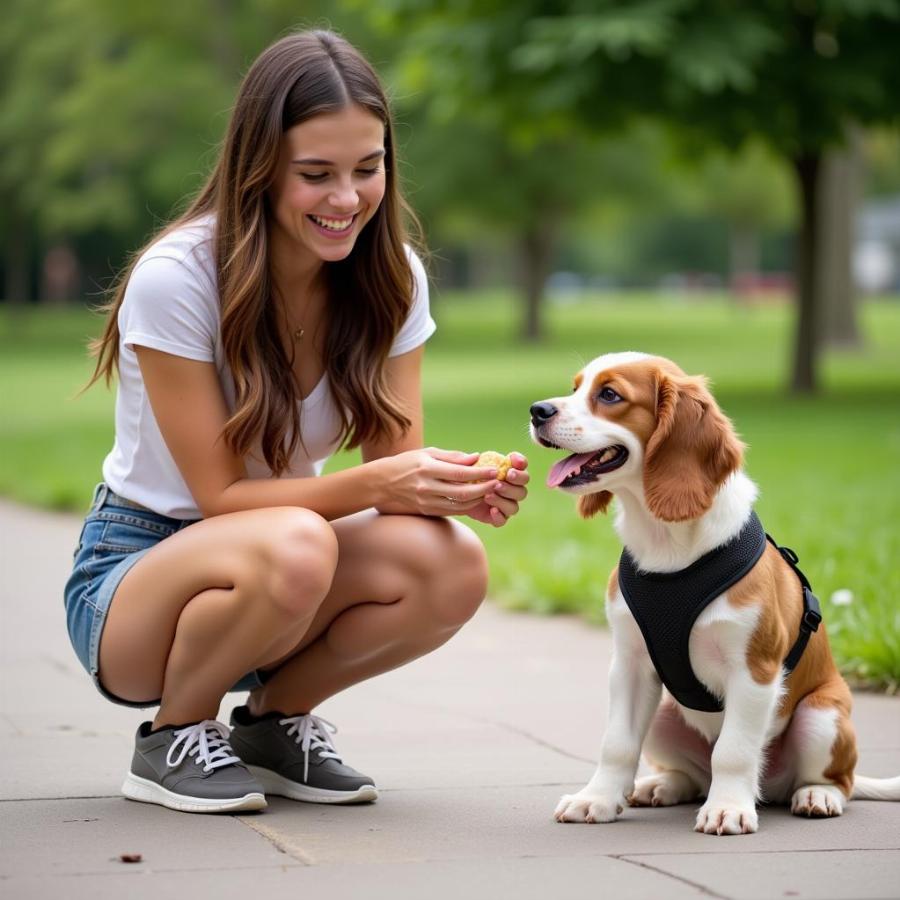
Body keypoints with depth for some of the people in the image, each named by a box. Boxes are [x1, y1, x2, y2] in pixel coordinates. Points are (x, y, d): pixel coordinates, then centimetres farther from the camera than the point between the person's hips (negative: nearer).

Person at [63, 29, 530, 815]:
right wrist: (375, 485, -36)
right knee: (294, 545, -39)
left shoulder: (392, 279, -6)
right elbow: (220, 495, -21)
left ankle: (273, 721, 1)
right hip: (133, 580, -5)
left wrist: (461, 487, -31)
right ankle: (172, 738, -9)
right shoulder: (176, 279, -22)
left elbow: (395, 464, -7)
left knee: (454, 565, -27)